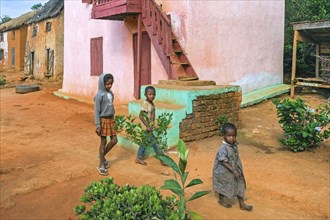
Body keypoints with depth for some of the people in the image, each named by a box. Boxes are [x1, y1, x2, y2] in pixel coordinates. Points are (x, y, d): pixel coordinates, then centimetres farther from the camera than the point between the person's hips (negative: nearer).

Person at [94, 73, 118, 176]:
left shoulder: (111, 93, 6)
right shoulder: (99, 95, -16)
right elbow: (96, 111, -15)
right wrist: (98, 126, -17)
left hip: (110, 119, 7)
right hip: (103, 120, -7)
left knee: (114, 140, 10)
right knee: (103, 142, 1)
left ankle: (102, 156, 32)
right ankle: (101, 165, 14)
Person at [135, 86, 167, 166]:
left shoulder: (151, 103, 6)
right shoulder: (146, 103, -19)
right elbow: (140, 115, -25)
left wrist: (152, 126, 14)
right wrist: (148, 126, -24)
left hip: (150, 127, 9)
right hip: (147, 128, -9)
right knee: (154, 143, 0)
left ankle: (139, 158, 29)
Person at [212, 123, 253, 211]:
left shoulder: (234, 145, -6)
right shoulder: (223, 148, -31)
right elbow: (223, 162, -28)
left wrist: (238, 169, 15)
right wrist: (233, 170, -27)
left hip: (235, 169, 7)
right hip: (224, 172, -7)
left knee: (239, 185, 14)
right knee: (223, 186, 16)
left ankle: (242, 204, 31)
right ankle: (221, 200, 42)